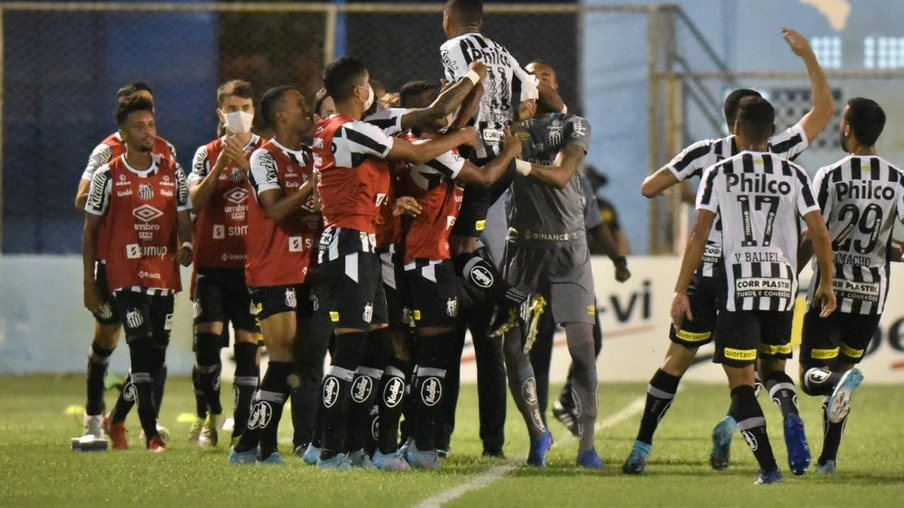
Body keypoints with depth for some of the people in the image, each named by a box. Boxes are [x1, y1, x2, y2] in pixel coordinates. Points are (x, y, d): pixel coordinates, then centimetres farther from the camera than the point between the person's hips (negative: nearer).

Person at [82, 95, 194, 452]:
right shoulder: (108, 176, -1)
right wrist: (89, 282, 1)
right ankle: (151, 432, -15)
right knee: (142, 349, -14)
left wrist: (186, 245, -14)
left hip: (164, 275, 4)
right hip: (125, 276, -4)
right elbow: (90, 231, 4)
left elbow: (184, 221, 10)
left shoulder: (172, 173, 7)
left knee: (157, 355, 6)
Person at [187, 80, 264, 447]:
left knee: (247, 342, -3)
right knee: (207, 336, -10)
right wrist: (220, 164, -14)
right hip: (212, 261, 1)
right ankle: (209, 415, 9)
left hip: (252, 261, -1)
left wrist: (245, 166, -17)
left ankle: (242, 427, 3)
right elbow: (196, 199, -3)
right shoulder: (207, 154, 11)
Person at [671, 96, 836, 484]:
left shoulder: (719, 173, 0)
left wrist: (680, 290, -2)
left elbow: (699, 234, -6)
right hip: (782, 285, 3)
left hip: (739, 287, -3)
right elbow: (820, 234, 2)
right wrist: (827, 282, 17)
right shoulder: (793, 175, 6)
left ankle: (768, 466, -9)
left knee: (741, 381, 0)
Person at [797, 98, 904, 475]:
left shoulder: (831, 176, -9)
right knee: (843, 365, 18)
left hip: (832, 288, -4)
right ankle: (828, 458, 14)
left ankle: (841, 381, -34)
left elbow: (812, 238, -9)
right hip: (873, 292, 4)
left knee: (812, 377, 2)